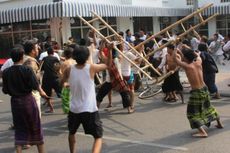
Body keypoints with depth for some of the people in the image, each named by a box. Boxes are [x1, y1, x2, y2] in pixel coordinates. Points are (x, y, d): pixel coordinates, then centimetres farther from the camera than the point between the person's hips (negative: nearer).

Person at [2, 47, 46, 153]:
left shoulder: (6, 72, -5)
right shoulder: (27, 70, -14)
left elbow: (5, 91, -1)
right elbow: (35, 86, -15)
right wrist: (42, 92, 5)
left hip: (15, 102, 2)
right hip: (28, 100, -2)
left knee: (19, 129, 12)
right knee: (35, 127, 13)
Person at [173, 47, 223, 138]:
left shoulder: (186, 66, -17)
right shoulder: (198, 62, -1)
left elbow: (175, 58, -7)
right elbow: (197, 55, 22)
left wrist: (176, 47, 7)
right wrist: (187, 49, 25)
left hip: (196, 92, -7)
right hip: (204, 89, 7)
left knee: (193, 113, 1)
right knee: (208, 106, 29)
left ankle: (203, 132, -12)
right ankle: (219, 124, 45)